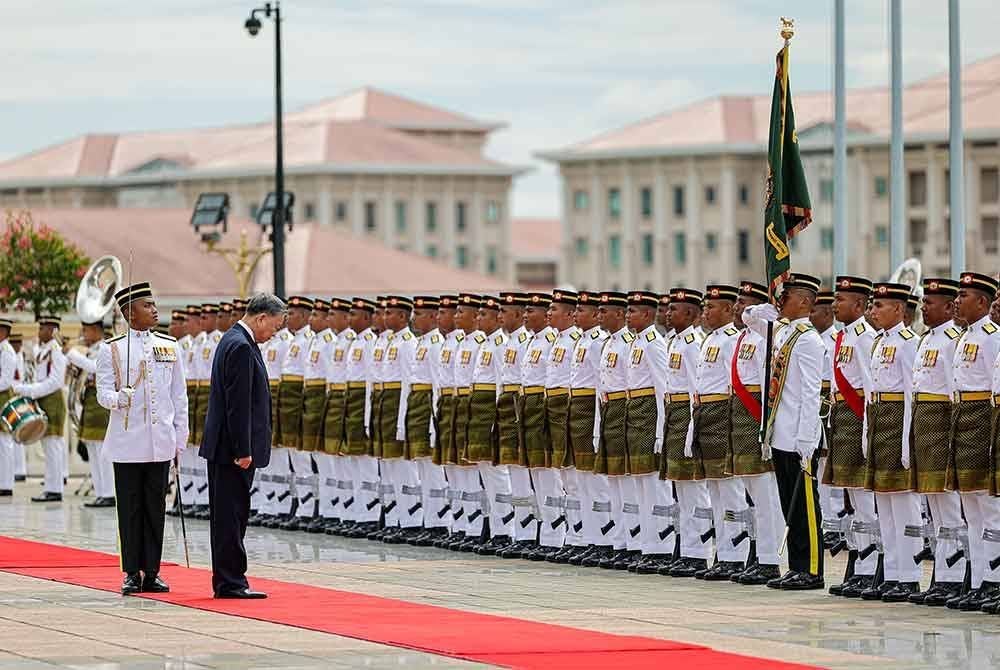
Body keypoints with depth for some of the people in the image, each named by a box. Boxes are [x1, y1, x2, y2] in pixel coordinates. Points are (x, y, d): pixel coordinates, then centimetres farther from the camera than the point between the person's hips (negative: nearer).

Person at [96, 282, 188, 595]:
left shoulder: (170, 346, 9)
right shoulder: (112, 349, 0)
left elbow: (179, 396, 11)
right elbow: (103, 393, -3)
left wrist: (180, 438, 7)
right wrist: (118, 398, -26)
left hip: (160, 442, 3)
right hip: (127, 442, -3)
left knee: (155, 508, 5)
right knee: (130, 508, 1)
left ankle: (151, 572, 10)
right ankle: (132, 573, 6)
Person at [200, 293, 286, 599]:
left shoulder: (233, 341, 16)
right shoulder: (241, 347, -16)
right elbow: (238, 404, -21)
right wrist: (243, 451, -20)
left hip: (225, 448, 10)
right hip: (233, 448, -10)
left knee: (228, 516, 12)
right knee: (231, 516, -7)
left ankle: (227, 581, 16)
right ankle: (230, 583, -5)